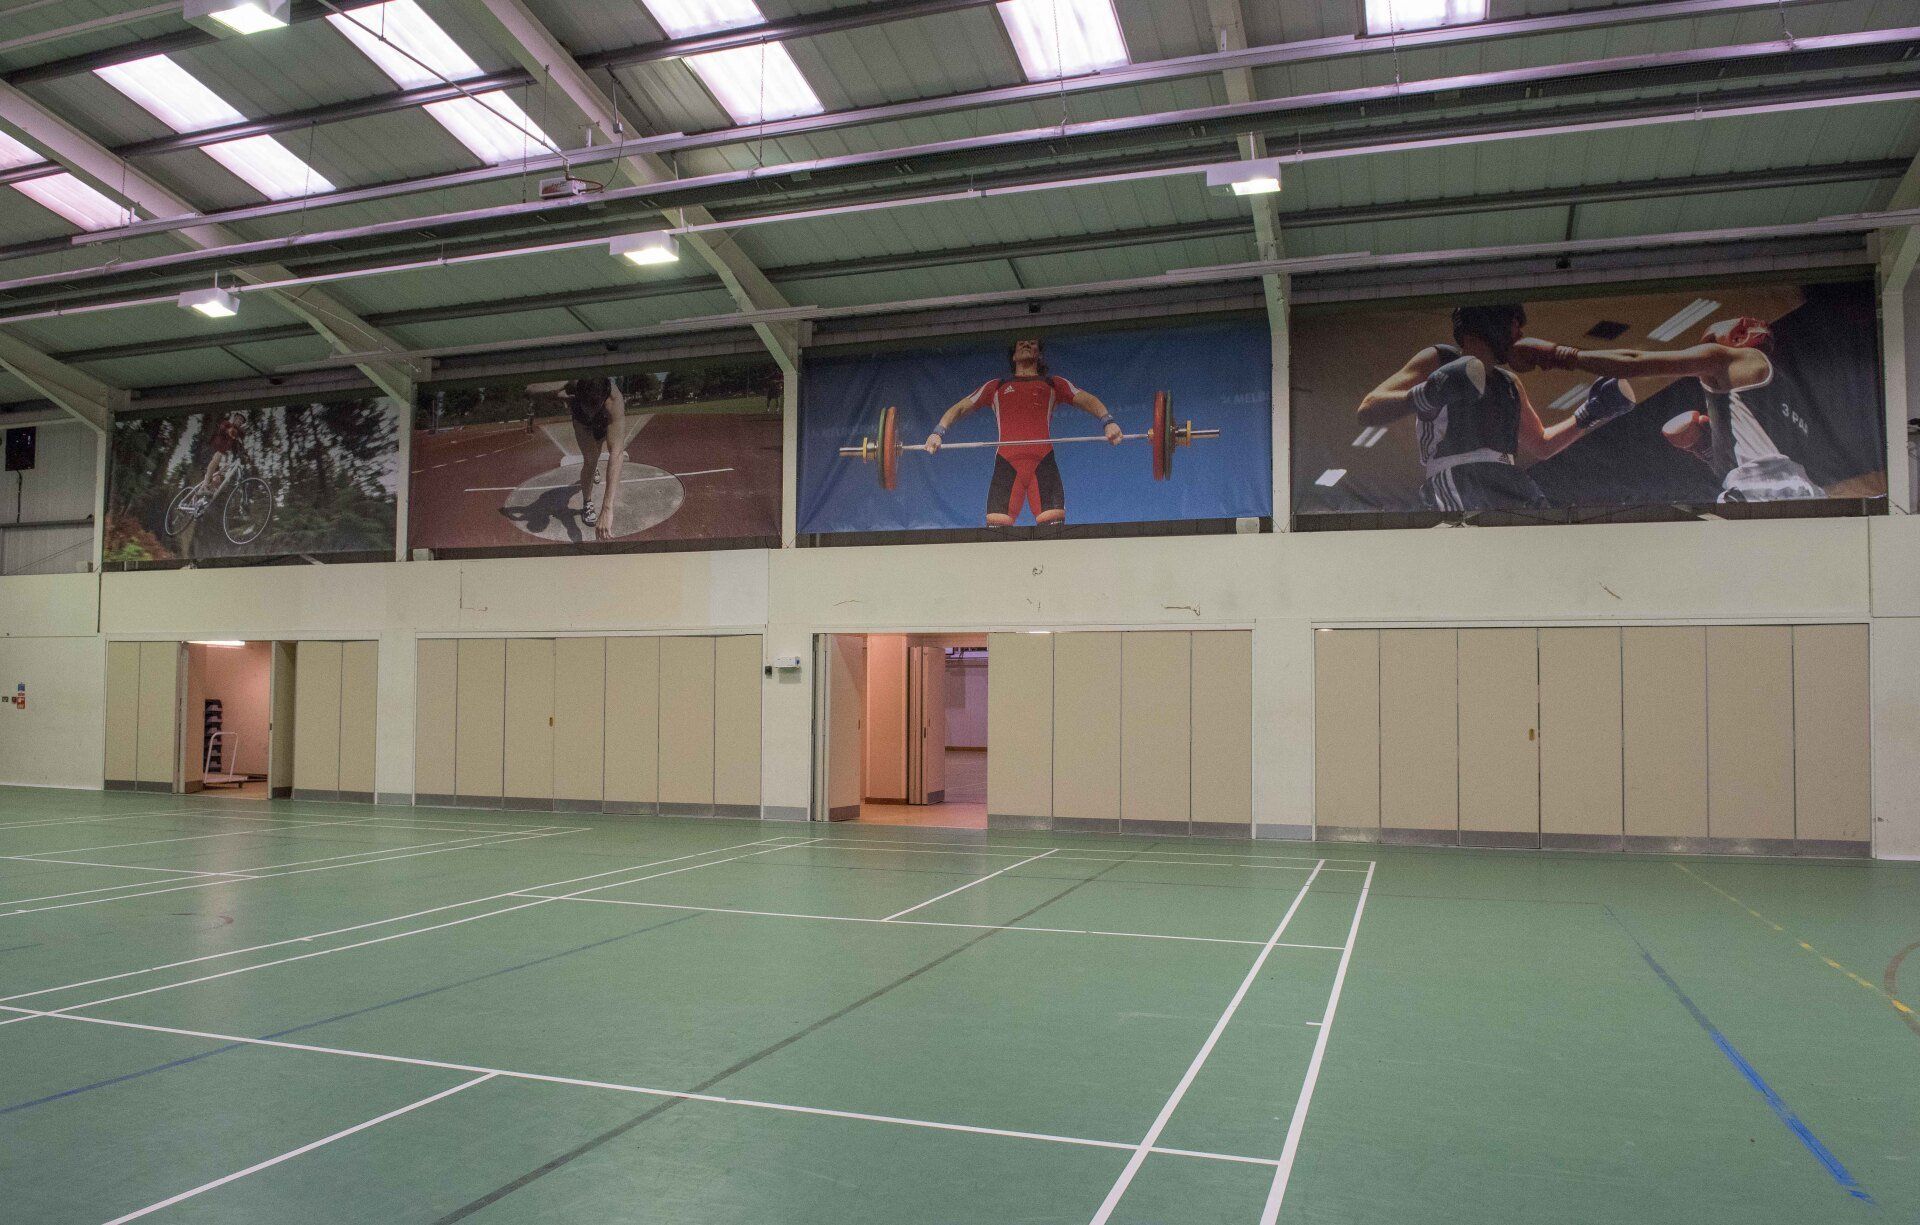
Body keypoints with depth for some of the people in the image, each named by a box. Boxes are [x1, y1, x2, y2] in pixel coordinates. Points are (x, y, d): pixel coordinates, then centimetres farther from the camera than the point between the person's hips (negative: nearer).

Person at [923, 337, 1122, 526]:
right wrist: (938, 432, 5)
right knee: (996, 526, -14)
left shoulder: (1053, 384, 26)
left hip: (1043, 462, -1)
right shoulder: (996, 386, 29)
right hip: (1006, 462, 1)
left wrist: (1108, 421, -9)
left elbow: (1086, 400, 13)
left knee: (1052, 523, -17)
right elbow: (961, 408, 24)